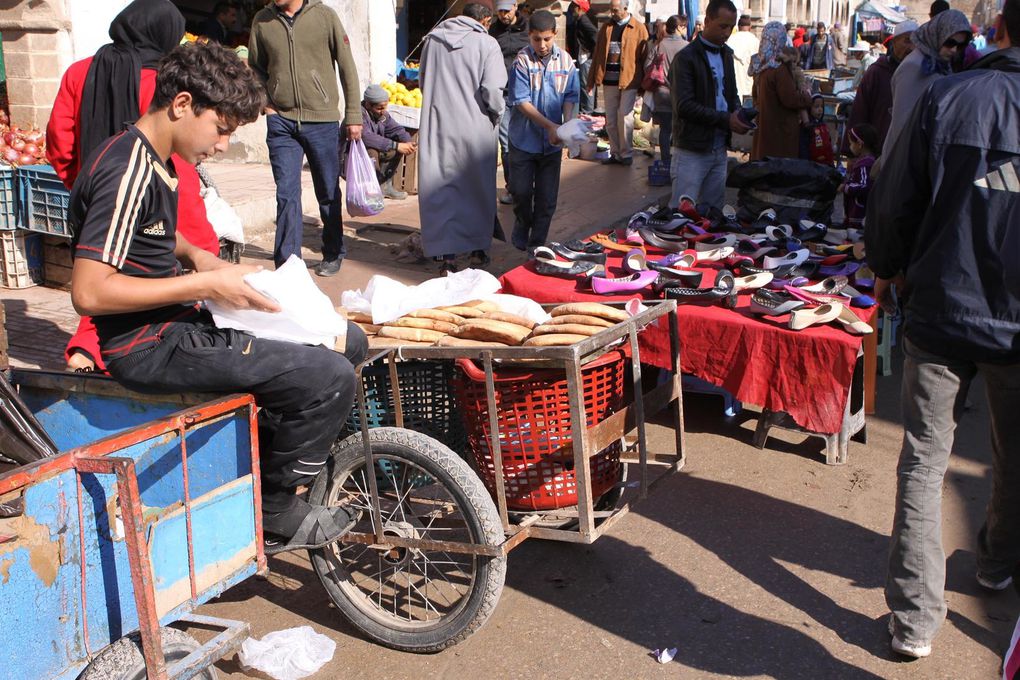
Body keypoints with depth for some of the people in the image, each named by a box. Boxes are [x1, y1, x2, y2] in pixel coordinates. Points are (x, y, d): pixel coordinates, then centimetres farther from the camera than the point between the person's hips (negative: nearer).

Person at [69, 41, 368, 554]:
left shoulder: (152, 162, 11)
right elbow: (89, 291, -26)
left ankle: (274, 466, 20)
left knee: (347, 340, 9)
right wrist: (205, 284, -21)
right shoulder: (128, 173, -20)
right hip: (149, 348, -10)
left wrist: (194, 255, 9)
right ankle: (274, 517, -1)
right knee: (330, 377, -22)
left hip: (178, 324, 10)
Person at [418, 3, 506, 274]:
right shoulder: (486, 44, -8)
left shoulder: (432, 40, 5)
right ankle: (478, 249, 24)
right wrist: (496, 114, 4)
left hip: (438, 126, 2)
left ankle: (448, 254, 2)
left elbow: (423, 82, 14)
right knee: (479, 188, 15)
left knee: (441, 189, 6)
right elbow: (493, 90, -15)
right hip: (476, 127, -2)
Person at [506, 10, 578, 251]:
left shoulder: (565, 61, -2)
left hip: (552, 141, 2)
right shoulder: (522, 60, -10)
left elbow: (570, 96, 2)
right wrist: (549, 125, -21)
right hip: (524, 139, -2)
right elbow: (521, 101, -14)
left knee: (547, 197, 6)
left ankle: (537, 243, 20)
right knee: (521, 191, 6)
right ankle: (522, 228, 34)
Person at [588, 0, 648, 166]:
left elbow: (644, 57, -3)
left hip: (629, 81, -5)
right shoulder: (606, 27, 10)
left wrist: (644, 84, -5)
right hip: (609, 81, 5)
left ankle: (626, 154, 5)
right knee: (610, 120, 7)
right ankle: (615, 153, 17)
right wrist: (592, 79, 9)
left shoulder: (639, 29, -2)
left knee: (625, 118, -6)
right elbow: (597, 54, 12)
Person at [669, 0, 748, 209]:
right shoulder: (686, 58, -10)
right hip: (692, 150, -7)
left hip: (719, 149, 7)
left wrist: (738, 112, -1)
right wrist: (726, 119, -20)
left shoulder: (726, 55, 13)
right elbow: (684, 106, -17)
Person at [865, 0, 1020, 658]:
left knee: (924, 462, 8)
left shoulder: (946, 97, -10)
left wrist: (888, 269, 14)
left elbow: (894, 201, -4)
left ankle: (916, 619, 10)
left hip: (941, 312, -1)